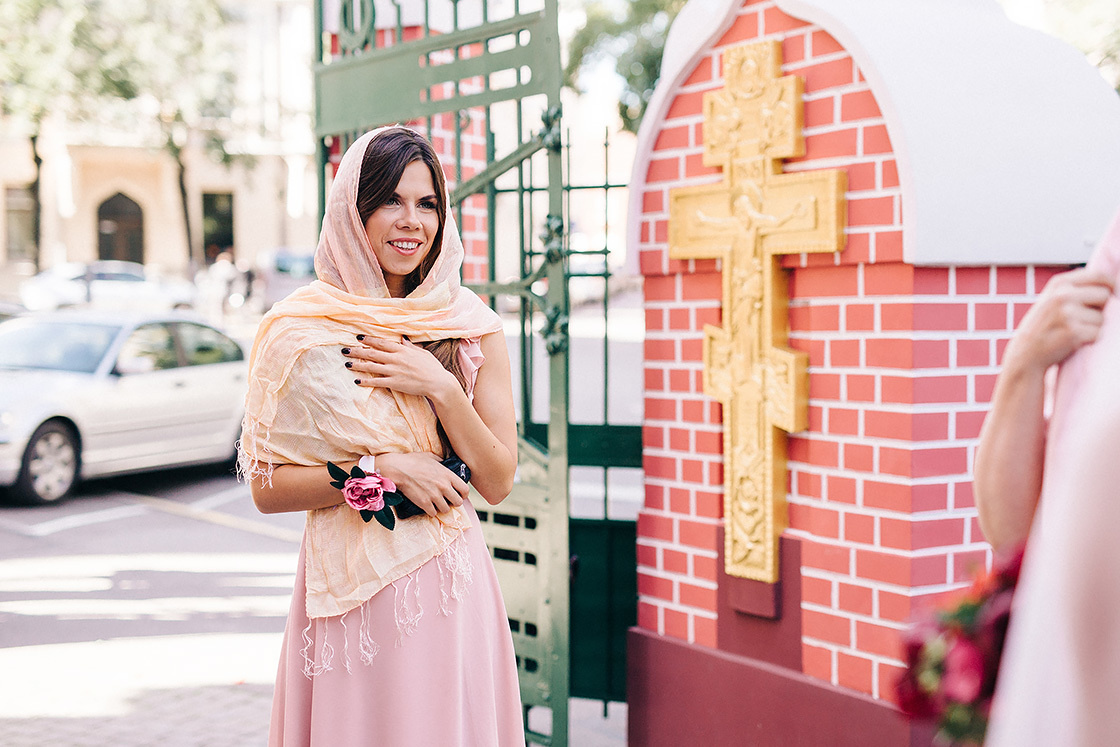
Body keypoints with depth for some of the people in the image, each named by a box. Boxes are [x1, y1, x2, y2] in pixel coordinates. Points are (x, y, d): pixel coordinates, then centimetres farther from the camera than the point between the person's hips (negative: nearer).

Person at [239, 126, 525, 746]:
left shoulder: (472, 326, 2)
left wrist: (440, 387, -13)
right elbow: (267, 488, -4)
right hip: (351, 593, -2)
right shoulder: (299, 330, -4)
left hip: (450, 590, 2)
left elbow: (497, 483, 0)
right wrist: (380, 471, -16)